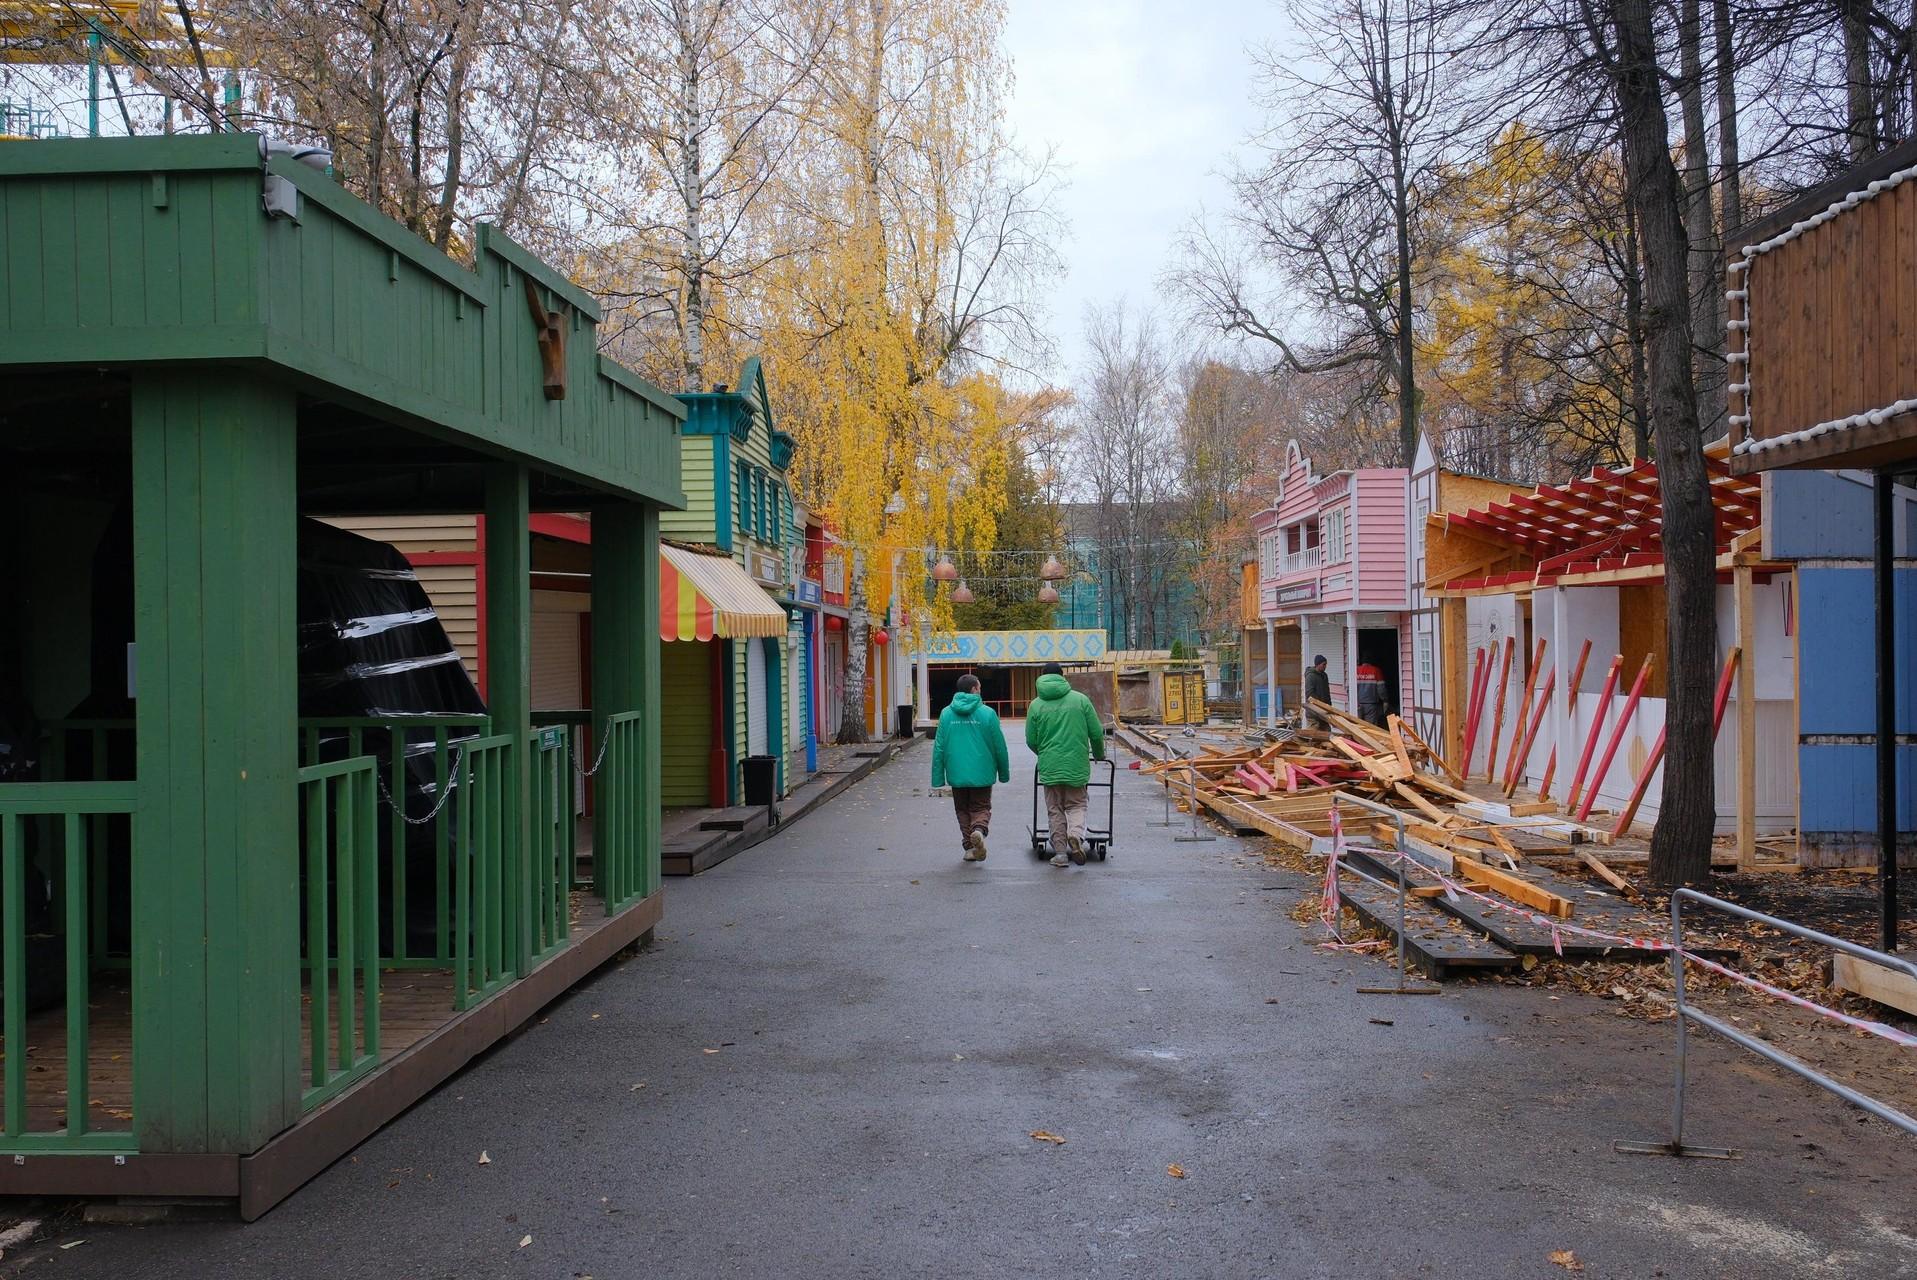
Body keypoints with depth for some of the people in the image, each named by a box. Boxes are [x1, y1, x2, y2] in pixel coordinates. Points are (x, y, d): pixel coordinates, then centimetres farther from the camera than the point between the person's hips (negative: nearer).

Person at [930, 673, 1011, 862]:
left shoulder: (946, 714, -1)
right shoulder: (987, 713, -6)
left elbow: (939, 747, 0)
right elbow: (999, 746, -2)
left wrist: (938, 779, 5)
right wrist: (1004, 773, 11)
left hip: (957, 774, 2)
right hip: (981, 773, -2)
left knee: (962, 810, 17)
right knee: (981, 808, 9)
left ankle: (969, 846, 11)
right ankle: (979, 830, -20)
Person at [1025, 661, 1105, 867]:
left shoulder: (1036, 705, 1)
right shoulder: (1080, 699, 0)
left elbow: (1031, 741, 5)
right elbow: (1097, 733, 1)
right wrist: (1099, 755, 20)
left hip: (1049, 766, 0)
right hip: (1077, 765, 0)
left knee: (1055, 809, 12)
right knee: (1076, 804, 13)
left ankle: (1060, 852, 9)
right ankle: (1076, 834, -14)